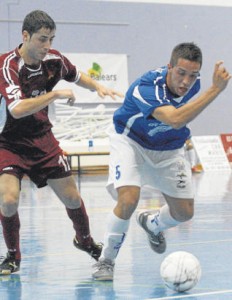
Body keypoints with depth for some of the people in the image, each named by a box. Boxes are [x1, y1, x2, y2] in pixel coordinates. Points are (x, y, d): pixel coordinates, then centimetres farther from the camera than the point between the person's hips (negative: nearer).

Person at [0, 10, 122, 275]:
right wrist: (56, 94, -32)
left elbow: (77, 76, 17)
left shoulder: (53, 59, -7)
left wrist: (97, 87, -3)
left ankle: (85, 241, 38)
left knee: (71, 197, 8)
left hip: (42, 139, 5)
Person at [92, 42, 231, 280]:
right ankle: (105, 260, -7)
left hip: (168, 149, 6)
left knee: (184, 212, 5)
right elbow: (175, 119, -55)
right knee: (128, 200, -28)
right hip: (131, 142, -6)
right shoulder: (145, 87, -38)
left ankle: (151, 223, 40)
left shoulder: (193, 82, -16)